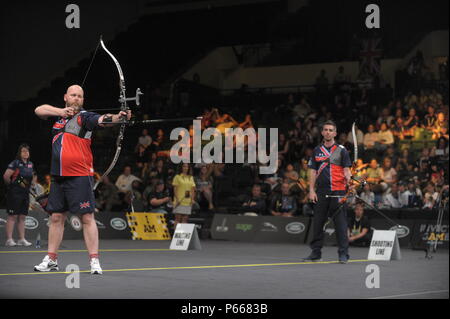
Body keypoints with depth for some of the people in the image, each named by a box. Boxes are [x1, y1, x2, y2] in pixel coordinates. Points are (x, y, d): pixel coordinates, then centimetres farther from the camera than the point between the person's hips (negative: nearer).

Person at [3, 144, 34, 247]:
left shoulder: (30, 164, 12)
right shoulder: (15, 163, -10)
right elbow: (6, 176, -15)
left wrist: (28, 186, 13)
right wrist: (12, 184, -2)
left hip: (25, 193, 7)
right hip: (15, 194, -7)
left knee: (22, 217, 9)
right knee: (12, 216, -6)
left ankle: (22, 239, 13)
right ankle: (9, 239, -5)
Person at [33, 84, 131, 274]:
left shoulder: (85, 117, -4)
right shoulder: (58, 115, 14)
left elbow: (102, 120, -21)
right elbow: (39, 110, 7)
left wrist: (118, 117, -43)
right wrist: (60, 111, -8)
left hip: (80, 176, -6)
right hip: (58, 176, 6)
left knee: (87, 218, -6)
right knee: (56, 217, 11)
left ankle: (94, 260, -6)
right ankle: (51, 260, 20)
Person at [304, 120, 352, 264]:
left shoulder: (341, 150, 4)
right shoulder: (317, 150, 13)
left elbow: (346, 169, 0)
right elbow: (313, 172, 13)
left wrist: (348, 179, -21)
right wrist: (312, 190, 5)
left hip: (338, 191, -3)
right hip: (321, 191, 3)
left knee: (340, 222, -5)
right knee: (317, 222, 5)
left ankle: (343, 253, -2)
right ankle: (316, 253, 13)